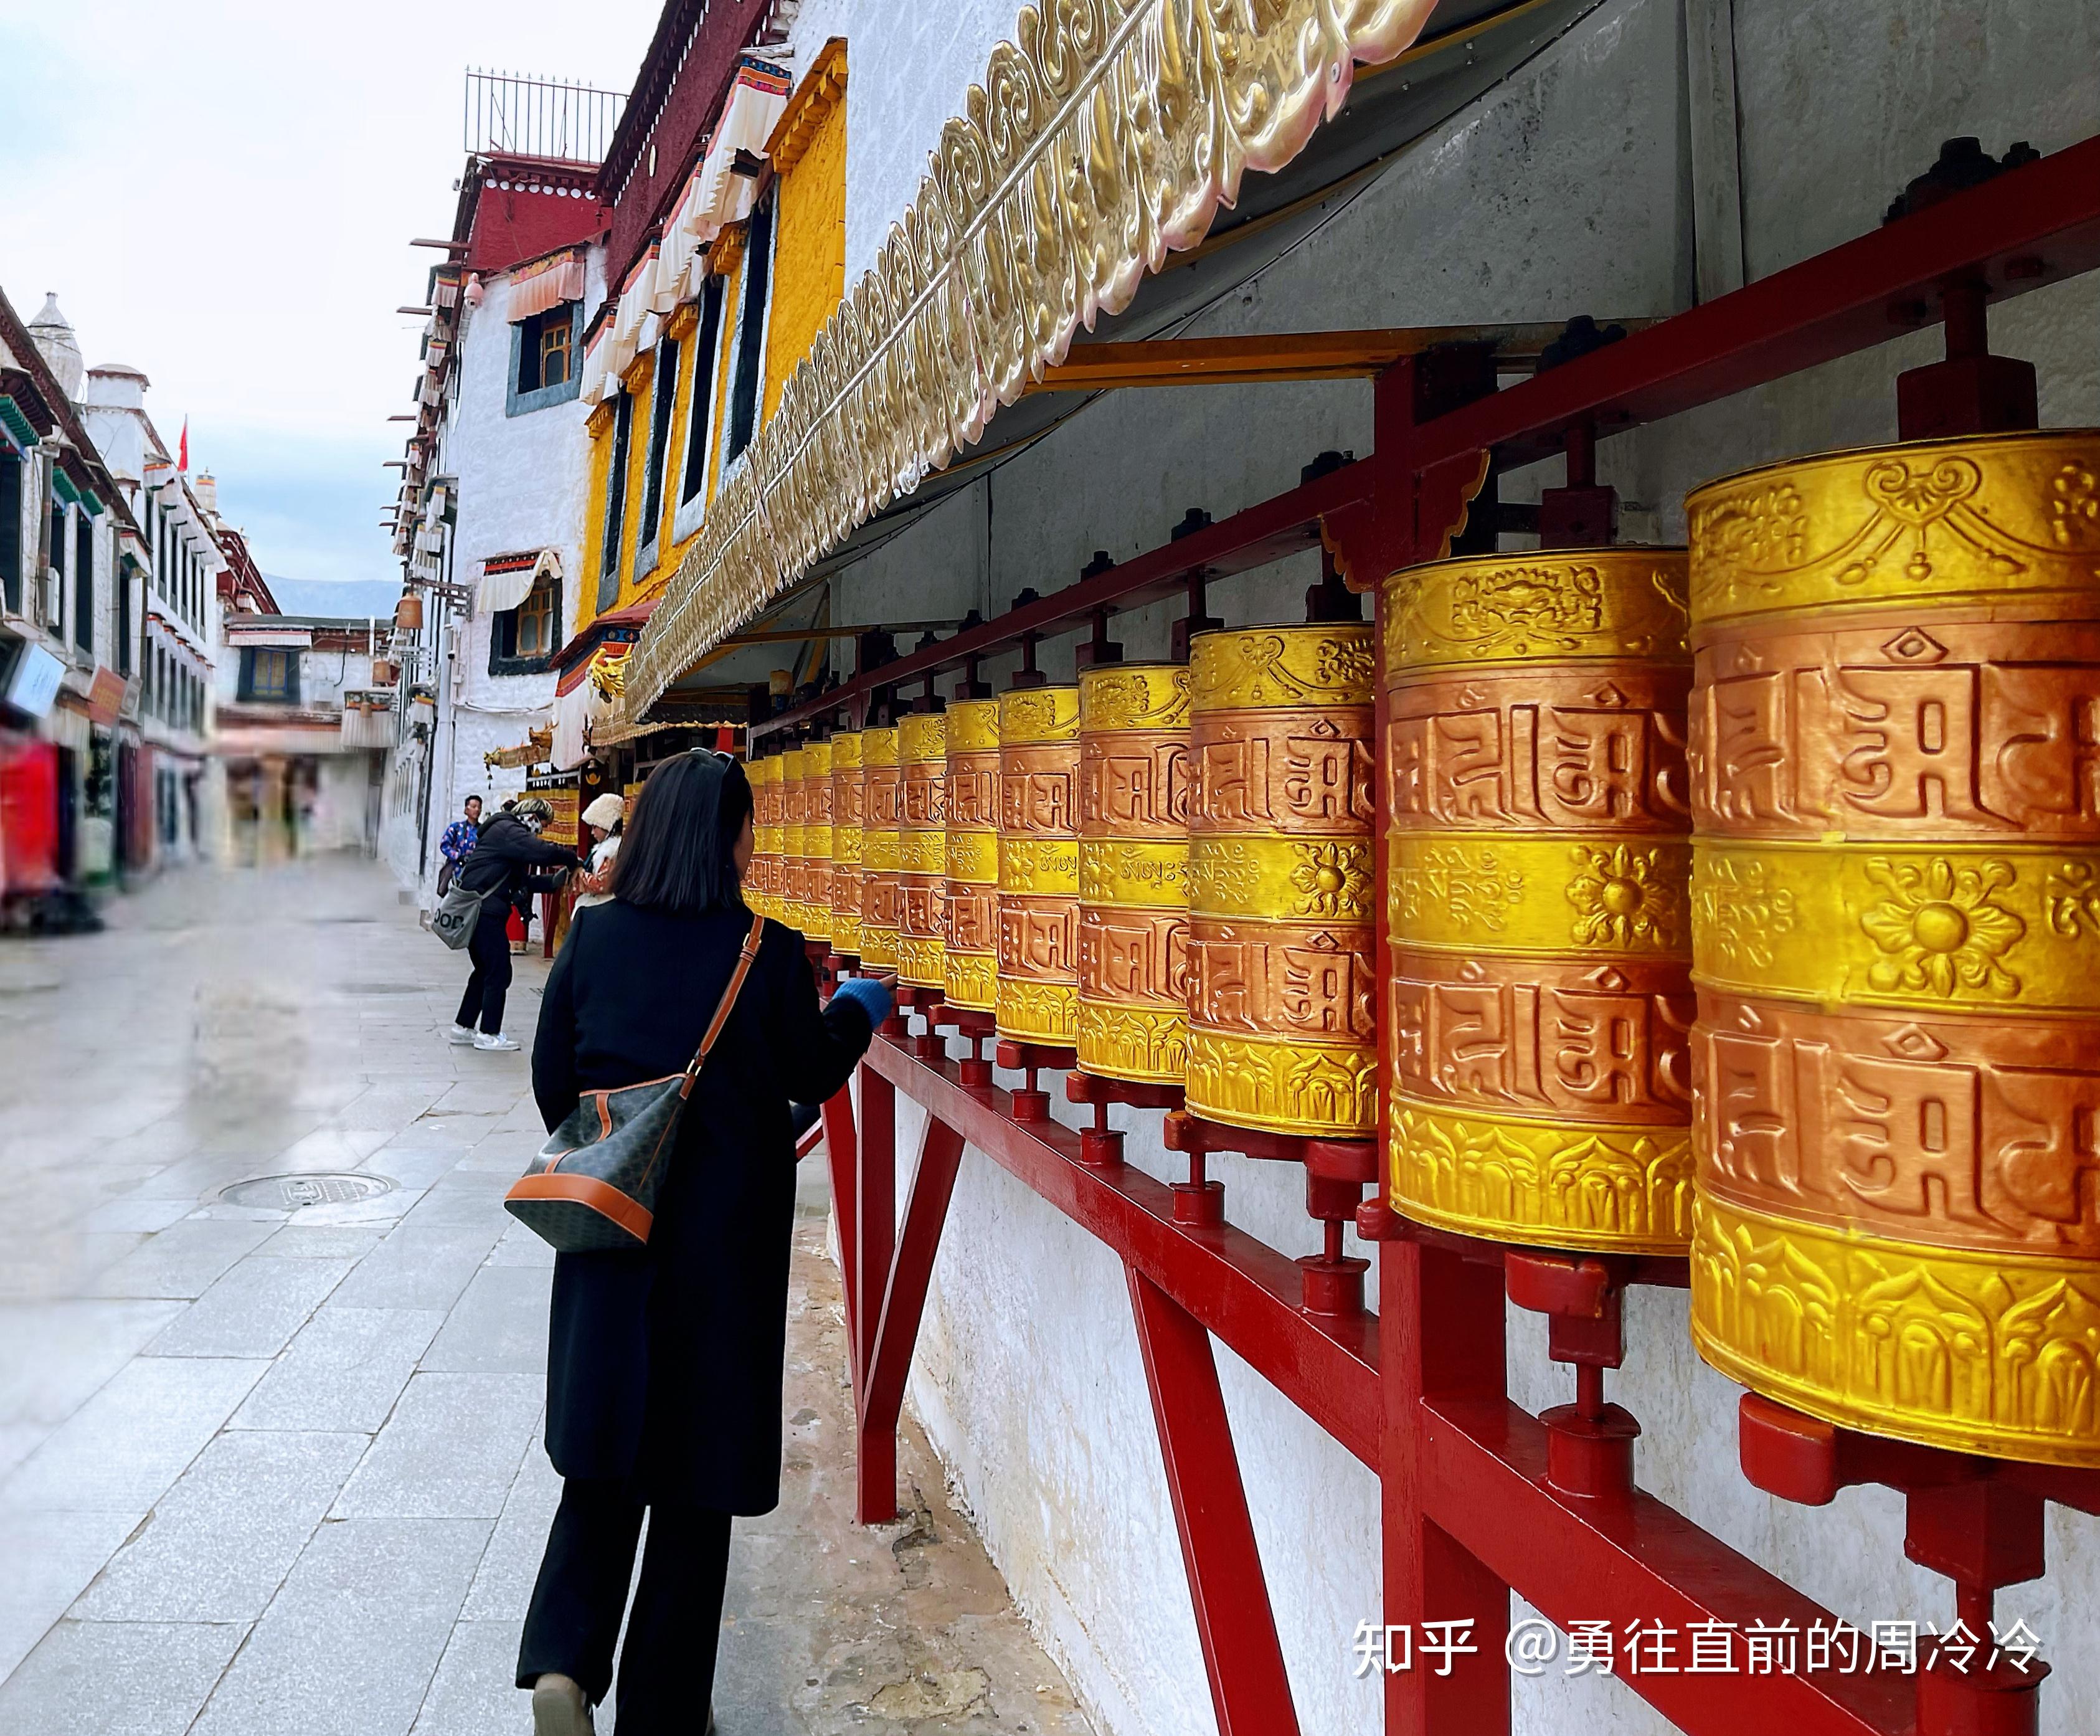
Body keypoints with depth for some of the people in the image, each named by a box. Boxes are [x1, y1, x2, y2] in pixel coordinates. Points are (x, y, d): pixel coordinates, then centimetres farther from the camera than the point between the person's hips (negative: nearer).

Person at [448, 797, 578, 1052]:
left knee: (485, 971, 18)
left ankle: (462, 1027, 24)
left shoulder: (504, 831, 22)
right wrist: (572, 859, -13)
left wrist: (555, 882, 10)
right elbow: (544, 852, -28)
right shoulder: (509, 830, -11)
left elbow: (523, 880, 19)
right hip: (486, 911, -11)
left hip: (475, 910, 11)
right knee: (499, 973, -2)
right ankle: (489, 1034, 4)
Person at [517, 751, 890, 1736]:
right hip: (725, 1239, -3)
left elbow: (551, 1076, 3)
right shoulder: (770, 954, -14)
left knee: (604, 1449, 18)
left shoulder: (593, 937, -4)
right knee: (697, 1468, 11)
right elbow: (812, 1077, 0)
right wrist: (856, 1013, 19)